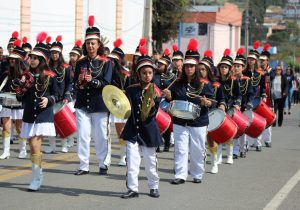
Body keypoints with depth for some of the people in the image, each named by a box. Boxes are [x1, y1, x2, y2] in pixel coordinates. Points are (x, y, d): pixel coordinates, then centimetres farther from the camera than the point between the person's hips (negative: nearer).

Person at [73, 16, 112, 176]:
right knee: (83, 135, -1)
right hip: (82, 105, 2)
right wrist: (79, 83, -11)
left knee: (101, 136, 3)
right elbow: (75, 84, 11)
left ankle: (103, 164, 16)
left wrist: (92, 81, -23)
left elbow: (106, 84, -8)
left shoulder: (106, 63, 0)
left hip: (99, 106, -2)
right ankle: (84, 166, 5)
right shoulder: (80, 63, 9)